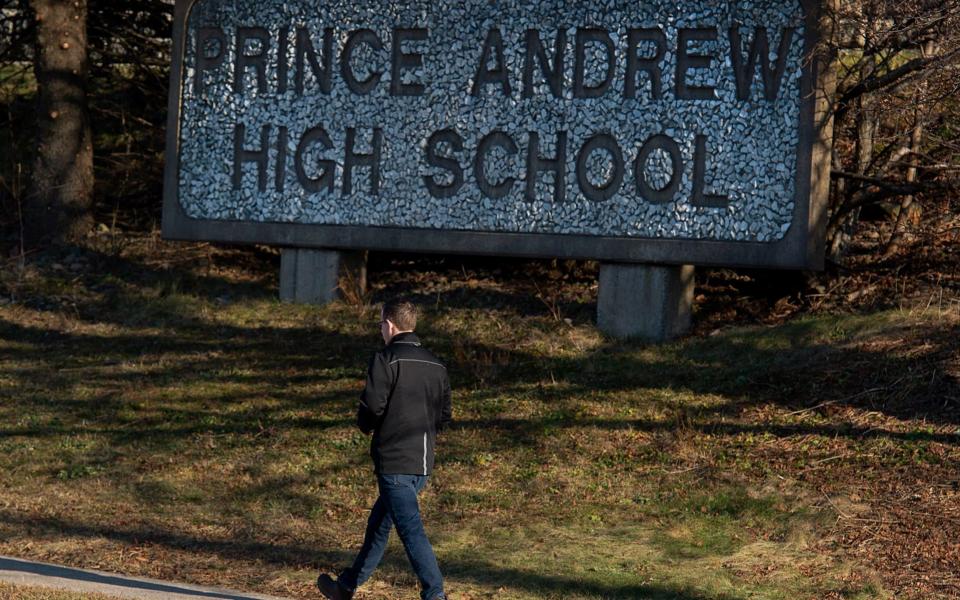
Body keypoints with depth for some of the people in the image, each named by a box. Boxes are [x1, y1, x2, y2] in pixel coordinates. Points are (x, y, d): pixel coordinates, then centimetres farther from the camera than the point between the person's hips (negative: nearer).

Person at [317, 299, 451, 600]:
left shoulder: (385, 360, -12)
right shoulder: (436, 365, 11)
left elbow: (371, 405, -16)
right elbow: (444, 416, 13)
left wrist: (365, 424, 5)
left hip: (394, 461, -8)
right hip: (424, 462, 8)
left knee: (411, 529, -9)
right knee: (379, 523, 19)